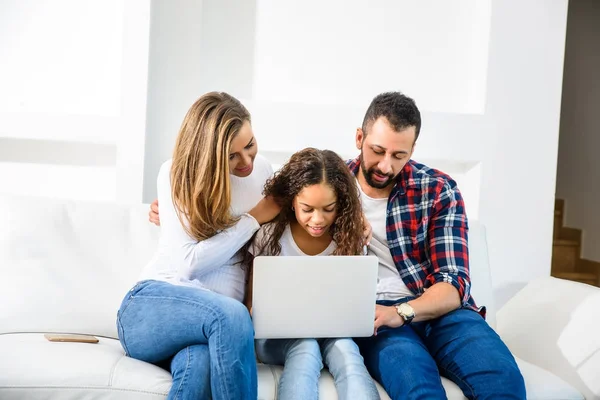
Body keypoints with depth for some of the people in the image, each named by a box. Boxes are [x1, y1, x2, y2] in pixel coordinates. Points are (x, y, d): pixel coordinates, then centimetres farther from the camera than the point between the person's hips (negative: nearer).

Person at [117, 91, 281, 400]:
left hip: (217, 318, 2)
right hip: (152, 307, -2)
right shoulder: (176, 174, -5)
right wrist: (253, 219, -10)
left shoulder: (261, 169, 7)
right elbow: (189, 262, -13)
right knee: (231, 314, -39)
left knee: (201, 364, -38)